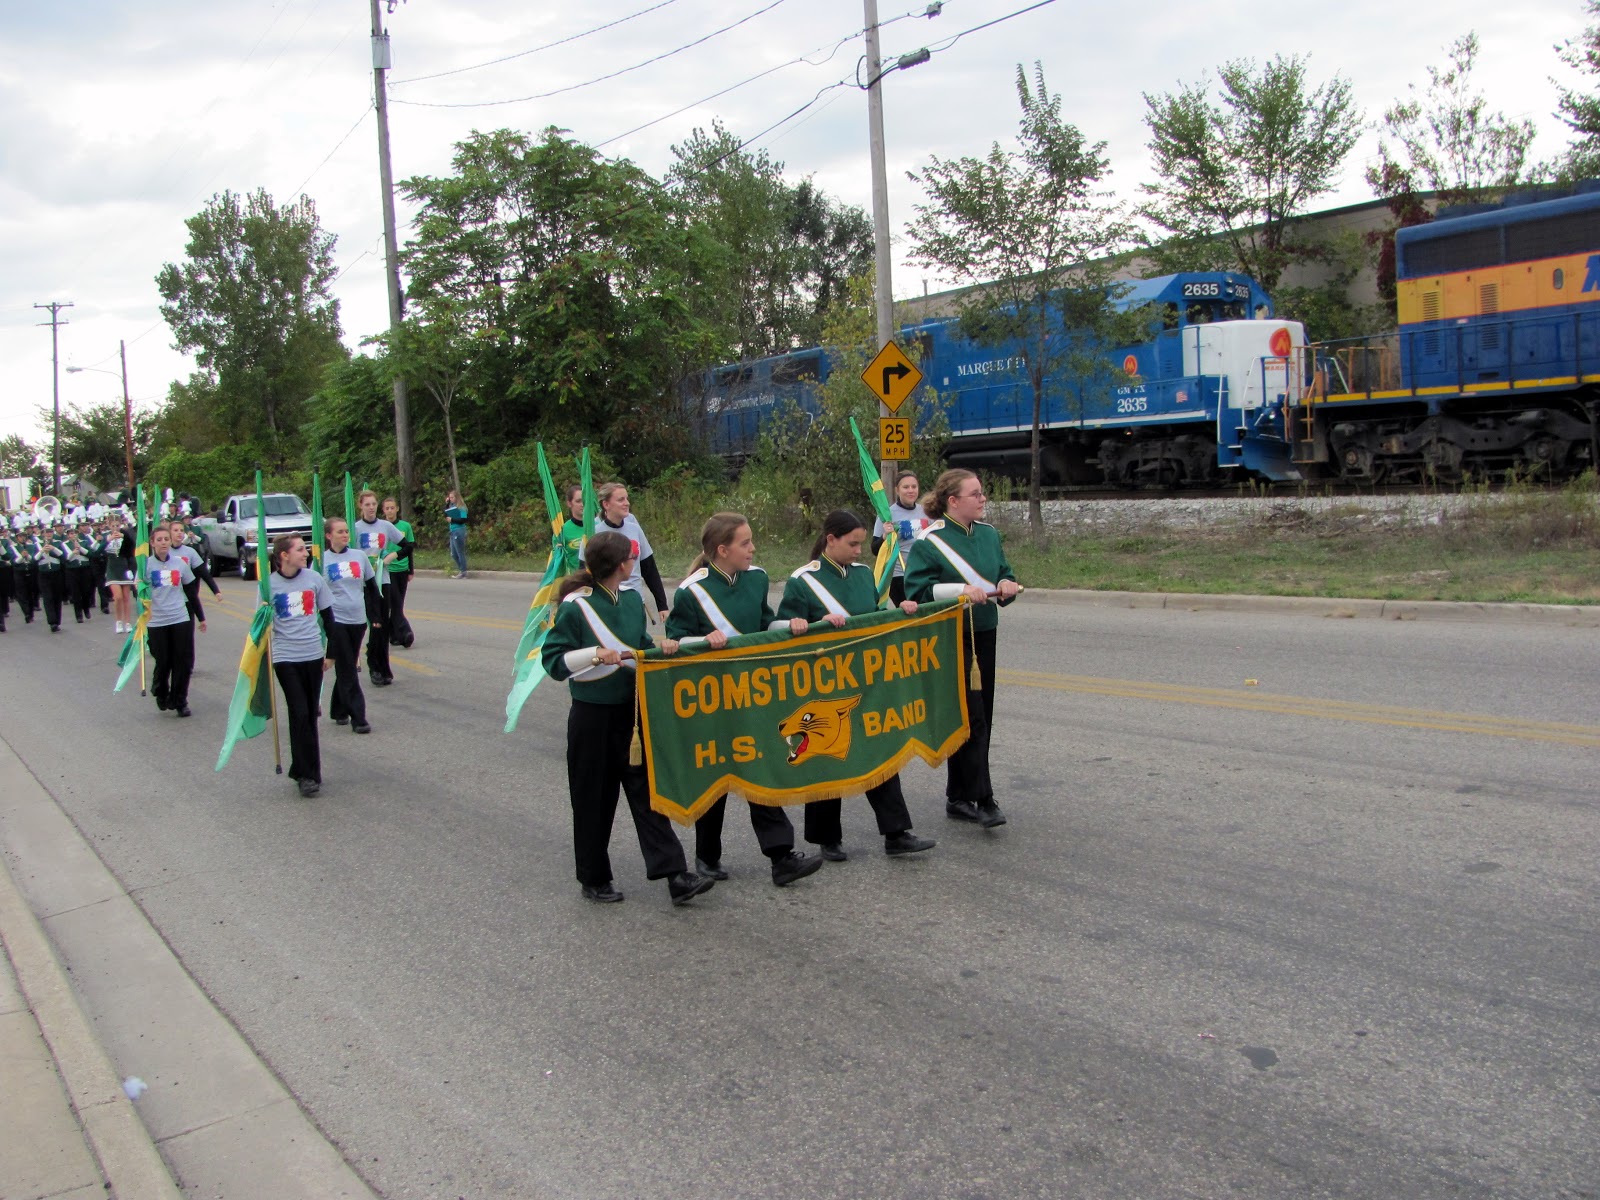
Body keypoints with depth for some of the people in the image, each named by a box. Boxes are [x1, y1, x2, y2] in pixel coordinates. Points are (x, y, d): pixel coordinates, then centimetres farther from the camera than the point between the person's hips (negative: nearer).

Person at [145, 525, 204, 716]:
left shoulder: (180, 563, 5)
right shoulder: (147, 564, -2)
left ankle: (179, 701, 13)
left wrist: (201, 617, 16)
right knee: (163, 663, 5)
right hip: (157, 622, -2)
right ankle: (161, 694, 32)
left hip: (181, 619, 2)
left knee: (184, 663, 0)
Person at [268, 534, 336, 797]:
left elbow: (327, 616, 10)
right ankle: (307, 774, -1)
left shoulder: (314, 579, 1)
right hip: (286, 658, -3)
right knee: (300, 714, -9)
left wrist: (331, 652, 10)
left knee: (310, 715, 8)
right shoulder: (270, 585, -4)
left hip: (313, 655, 3)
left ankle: (303, 769, 22)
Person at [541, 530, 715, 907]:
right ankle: (594, 878, 22)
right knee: (594, 799, 6)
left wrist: (662, 646, -1)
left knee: (647, 790, 2)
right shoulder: (576, 606, -14)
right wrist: (596, 654, -26)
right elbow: (553, 661, -14)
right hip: (593, 716, -5)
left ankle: (674, 875, 0)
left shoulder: (632, 598, 6)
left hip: (632, 710, 5)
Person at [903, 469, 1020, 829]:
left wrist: (1007, 585, -5)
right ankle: (983, 799, -4)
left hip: (984, 637, 7)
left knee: (980, 718, 10)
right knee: (971, 718, -9)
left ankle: (958, 797, 21)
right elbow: (917, 590, -14)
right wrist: (961, 590, -25)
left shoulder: (988, 534, 11)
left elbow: (1003, 573, 19)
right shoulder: (929, 542, -9)